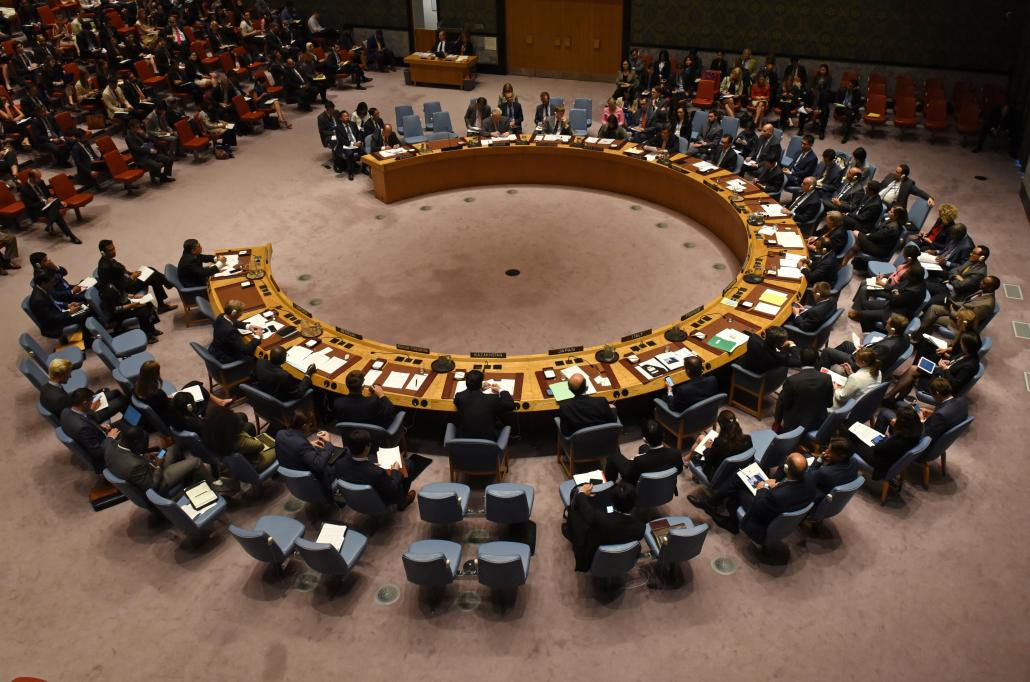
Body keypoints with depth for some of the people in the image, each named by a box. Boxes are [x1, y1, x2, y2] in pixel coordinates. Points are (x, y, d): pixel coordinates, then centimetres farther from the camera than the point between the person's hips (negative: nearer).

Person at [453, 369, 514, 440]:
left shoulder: (459, 397, -14)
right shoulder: (493, 399, -20)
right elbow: (511, 406, -3)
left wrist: (480, 388, 17)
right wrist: (501, 391, 13)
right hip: (487, 441, -2)